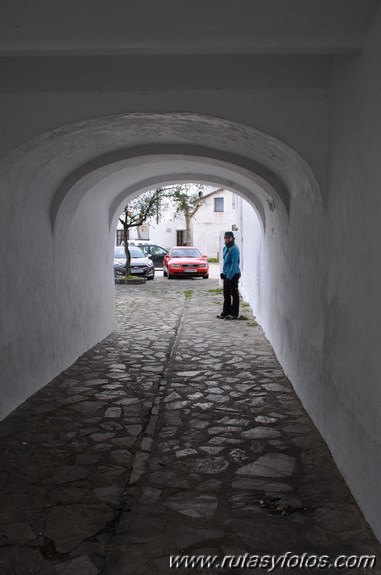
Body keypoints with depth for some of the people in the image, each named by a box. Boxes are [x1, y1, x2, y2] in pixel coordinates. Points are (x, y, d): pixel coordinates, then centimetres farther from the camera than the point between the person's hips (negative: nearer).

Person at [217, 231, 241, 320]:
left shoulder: (234, 249, -16)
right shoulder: (225, 248, 11)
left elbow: (234, 265, -21)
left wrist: (229, 277, -23)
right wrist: (223, 272, 13)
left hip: (233, 275, -9)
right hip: (226, 275, 9)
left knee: (234, 294, 1)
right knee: (226, 295, 14)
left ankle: (234, 314, 9)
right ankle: (225, 312, 23)